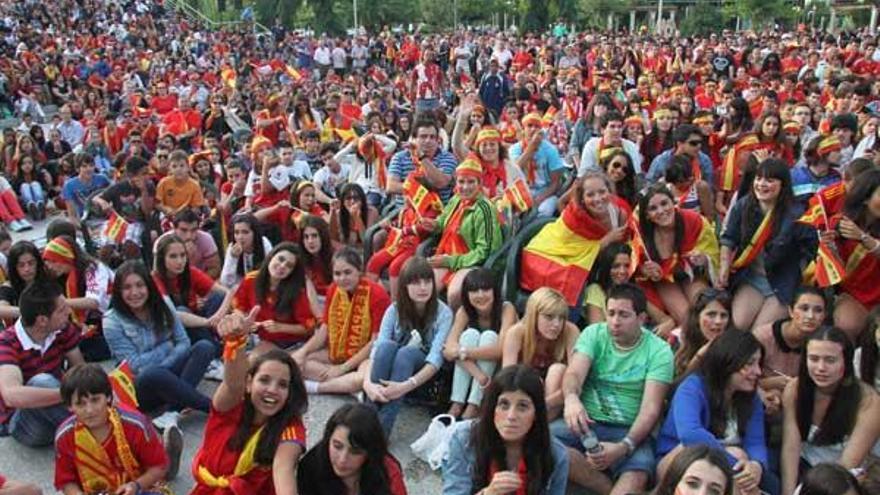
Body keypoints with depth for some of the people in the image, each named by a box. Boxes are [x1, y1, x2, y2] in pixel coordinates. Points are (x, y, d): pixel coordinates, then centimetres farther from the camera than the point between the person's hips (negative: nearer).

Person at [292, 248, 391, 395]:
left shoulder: (377, 294, -18)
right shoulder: (333, 290, -1)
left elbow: (376, 341, -17)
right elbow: (324, 330, 3)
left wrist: (343, 367, -18)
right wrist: (302, 351, -15)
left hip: (366, 356, -5)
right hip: (336, 353, 6)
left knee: (366, 378, -39)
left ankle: (314, 386, -19)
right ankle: (348, 383, -20)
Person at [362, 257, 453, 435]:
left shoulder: (443, 313, -14)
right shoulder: (394, 310, -7)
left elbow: (436, 357, -24)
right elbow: (377, 348, -19)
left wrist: (407, 385, -40)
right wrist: (368, 383, -39)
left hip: (426, 375, -2)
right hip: (392, 369, 2)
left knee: (407, 352, -34)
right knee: (386, 346, -31)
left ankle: (382, 429, -42)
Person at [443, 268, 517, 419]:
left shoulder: (506, 309, -22)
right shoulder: (464, 311, -14)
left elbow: (501, 349, -34)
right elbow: (450, 346, -28)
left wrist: (463, 352, -36)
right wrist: (478, 374, -41)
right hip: (470, 368, 2)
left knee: (489, 336, -29)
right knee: (470, 334, -25)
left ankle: (474, 405, -33)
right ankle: (457, 403, -29)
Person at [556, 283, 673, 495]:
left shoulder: (659, 350, -2)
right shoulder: (593, 334, 4)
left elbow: (650, 408, -11)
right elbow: (575, 372, -13)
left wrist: (624, 446, -29)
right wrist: (571, 398, -39)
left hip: (629, 431, -2)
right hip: (587, 422, 3)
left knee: (637, 472, -35)